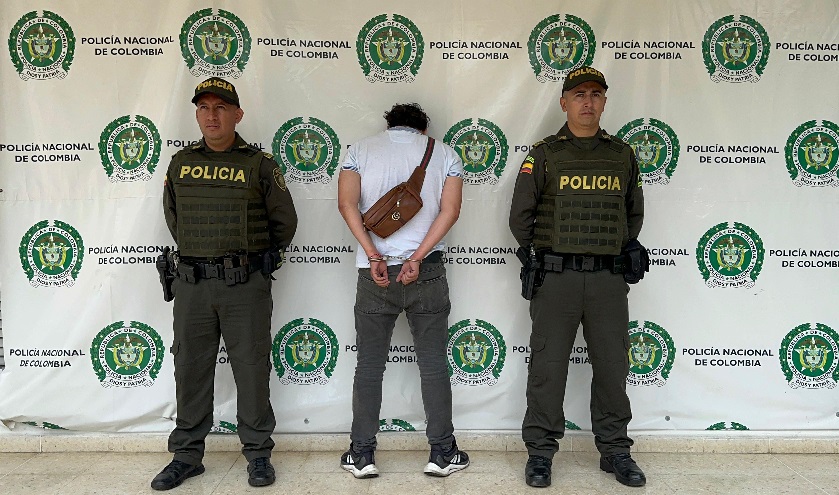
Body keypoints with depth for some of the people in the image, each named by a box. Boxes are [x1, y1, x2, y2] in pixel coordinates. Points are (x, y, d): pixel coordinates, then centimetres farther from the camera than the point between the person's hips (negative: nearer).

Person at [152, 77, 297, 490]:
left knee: (251, 368, 3)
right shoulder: (181, 163, 9)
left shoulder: (259, 165, -1)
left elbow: (284, 221, 6)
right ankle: (187, 454, 25)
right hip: (192, 284, 3)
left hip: (246, 285, -3)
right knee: (190, 369, 10)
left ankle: (258, 452, 19)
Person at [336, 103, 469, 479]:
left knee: (369, 366, 8)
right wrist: (417, 258, -12)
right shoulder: (443, 153, 8)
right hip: (428, 271, 0)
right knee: (434, 364, 8)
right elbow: (450, 209, -6)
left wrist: (374, 257, -12)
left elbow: (347, 202, -7)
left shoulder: (360, 149, 8)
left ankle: (361, 455, 14)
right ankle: (442, 454, 14)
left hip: (374, 270, 0)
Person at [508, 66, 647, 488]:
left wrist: (619, 252, 15)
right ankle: (540, 451, 16)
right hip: (555, 277, -2)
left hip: (609, 277, 3)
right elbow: (520, 216, 4)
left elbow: (634, 212, 21)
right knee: (548, 365, 3)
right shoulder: (544, 154, 2)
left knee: (612, 366, 9)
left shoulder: (622, 154, 11)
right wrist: (541, 256, 6)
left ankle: (614, 450, 24)